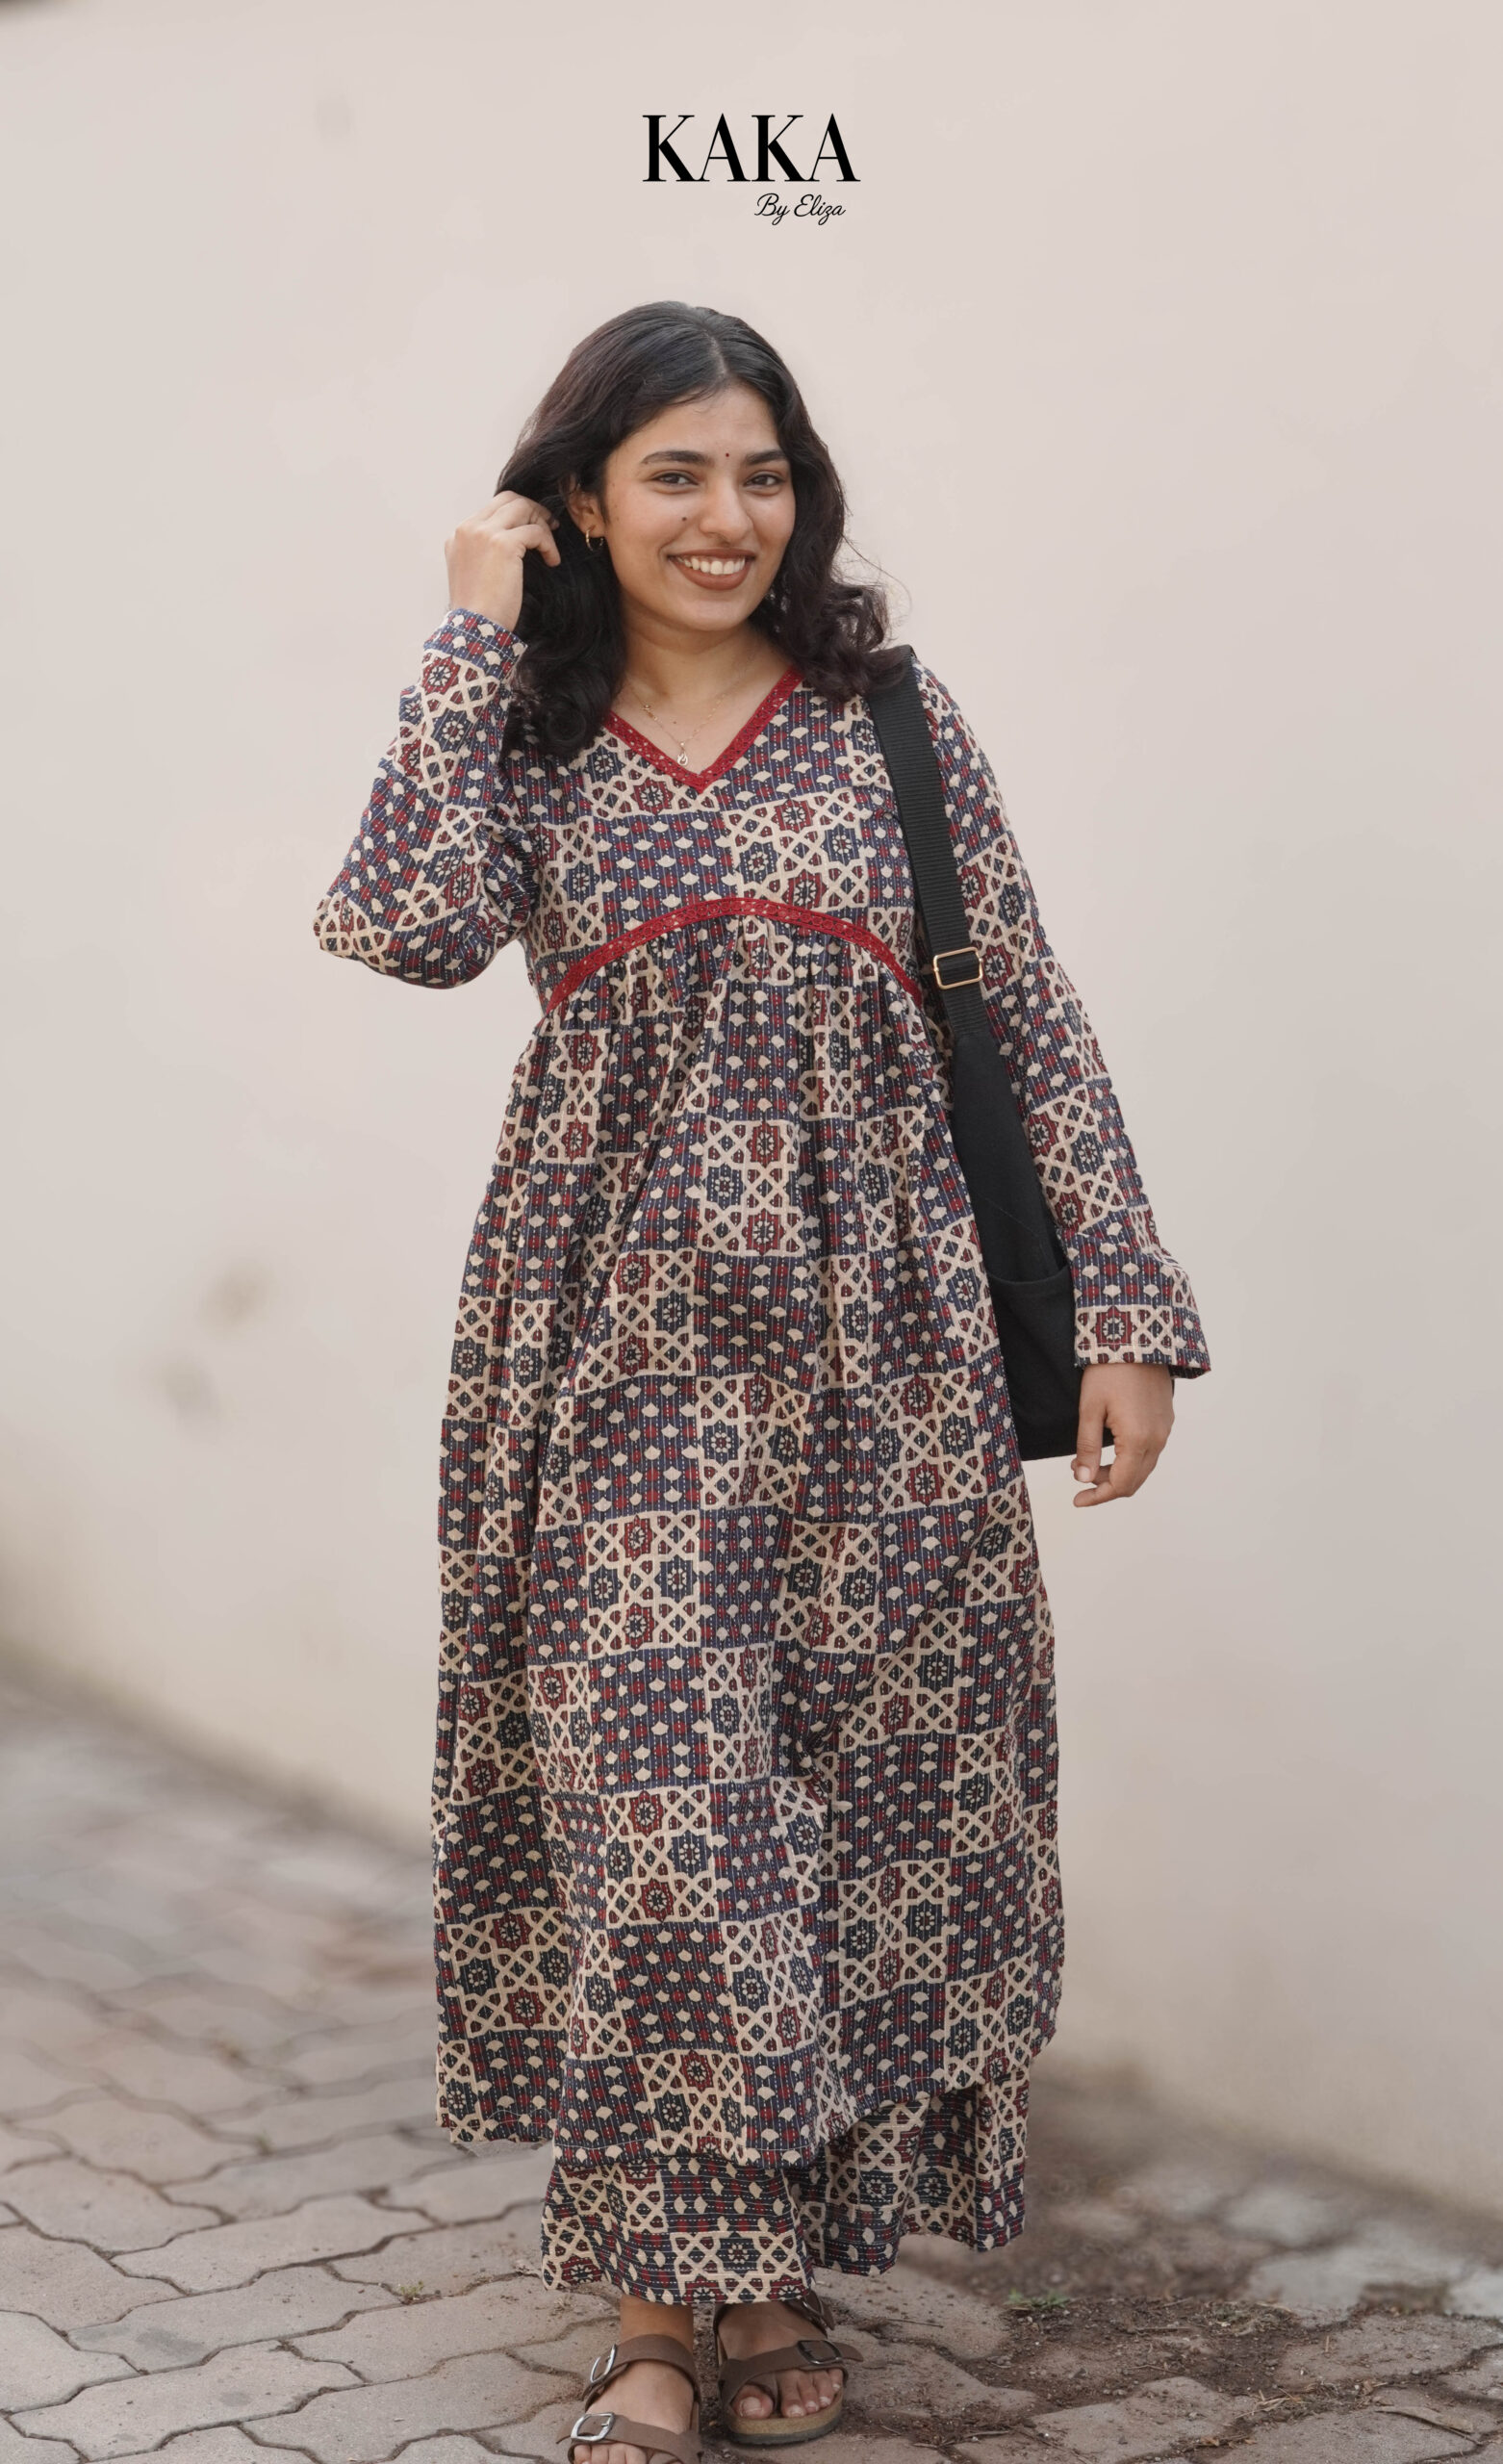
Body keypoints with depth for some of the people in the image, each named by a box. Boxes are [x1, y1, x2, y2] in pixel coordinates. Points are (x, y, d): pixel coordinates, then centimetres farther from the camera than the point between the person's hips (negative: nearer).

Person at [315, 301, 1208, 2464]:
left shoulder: (891, 717, 5)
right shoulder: (526, 736, 6)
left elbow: (1033, 1021, 4)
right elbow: (411, 927, -15)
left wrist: (1123, 1308, -3)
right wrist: (474, 631, -7)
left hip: (870, 1329, 1)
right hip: (623, 1335, 0)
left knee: (856, 1778, 5)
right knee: (643, 1794, -3)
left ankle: (783, 2265, 23)